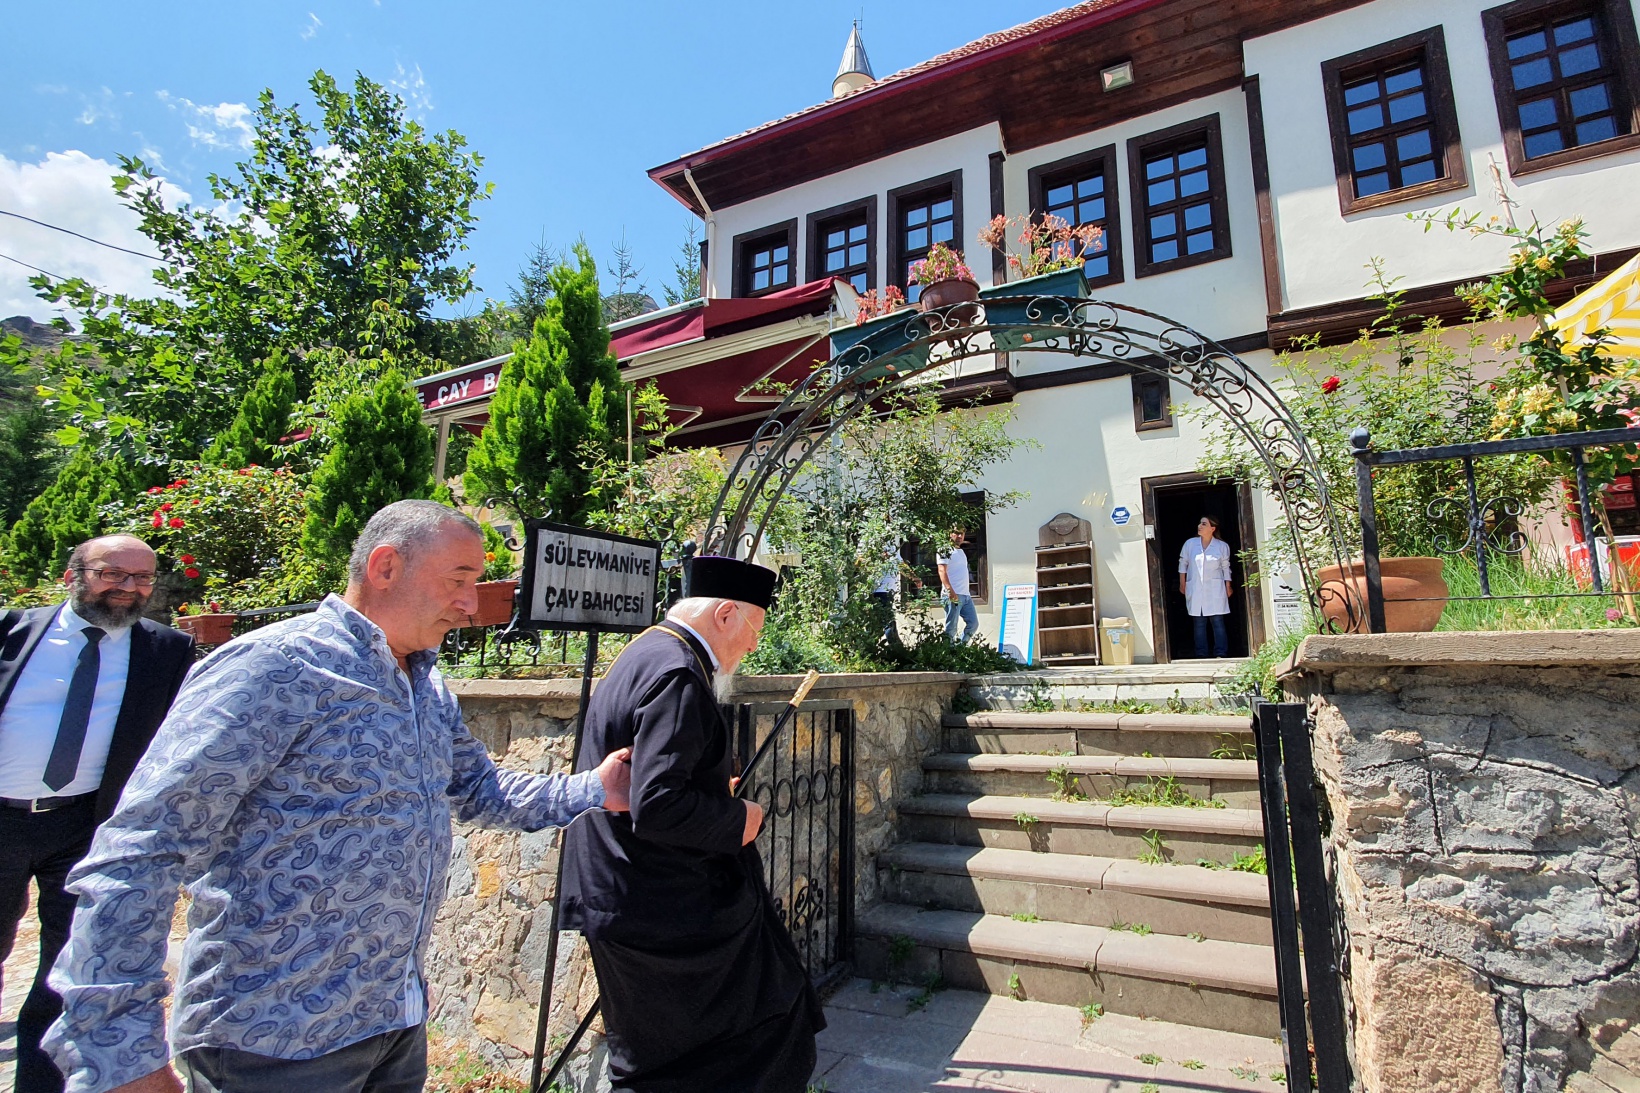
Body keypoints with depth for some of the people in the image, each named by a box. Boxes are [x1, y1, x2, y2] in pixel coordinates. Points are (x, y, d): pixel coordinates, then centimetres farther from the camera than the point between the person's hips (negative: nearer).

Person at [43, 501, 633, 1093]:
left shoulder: (429, 689, 7)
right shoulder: (272, 667, -20)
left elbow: (480, 791, 14)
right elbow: (135, 858, -21)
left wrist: (593, 790, 3)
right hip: (270, 1045, -7)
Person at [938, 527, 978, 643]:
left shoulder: (961, 551, 22)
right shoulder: (946, 550, -6)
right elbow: (942, 571, -17)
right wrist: (950, 590, -28)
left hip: (966, 595, 9)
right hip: (953, 595, -9)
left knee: (973, 623, 9)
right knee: (951, 628, -6)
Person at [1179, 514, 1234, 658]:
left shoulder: (1222, 546, 0)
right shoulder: (1190, 543, 2)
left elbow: (1226, 568, 8)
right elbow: (1183, 563, 10)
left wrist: (1228, 586, 7)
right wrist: (1182, 584, 9)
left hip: (1215, 590, -1)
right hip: (1195, 589, 2)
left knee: (1218, 622, -4)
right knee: (1199, 623, 5)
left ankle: (1221, 653, 2)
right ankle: (1201, 654, 9)